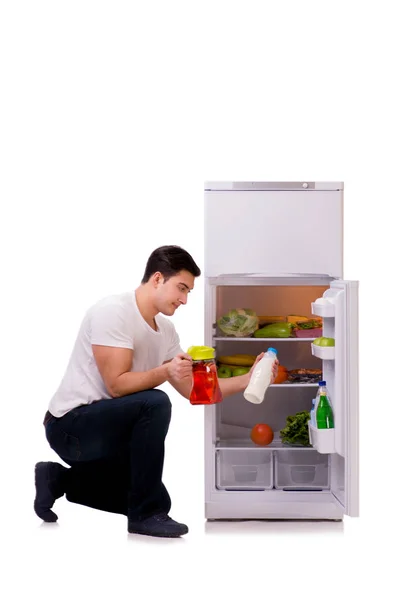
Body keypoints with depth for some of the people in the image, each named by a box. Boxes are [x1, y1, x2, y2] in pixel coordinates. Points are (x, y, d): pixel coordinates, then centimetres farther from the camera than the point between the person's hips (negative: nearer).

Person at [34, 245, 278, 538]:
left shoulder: (166, 330, 5)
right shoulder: (113, 310, -20)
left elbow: (193, 389, 4)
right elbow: (116, 384, -25)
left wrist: (247, 380, -4)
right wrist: (164, 372, -38)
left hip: (104, 425, 9)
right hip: (72, 424, -9)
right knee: (155, 404, -31)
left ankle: (61, 479, 22)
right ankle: (147, 515, -19)